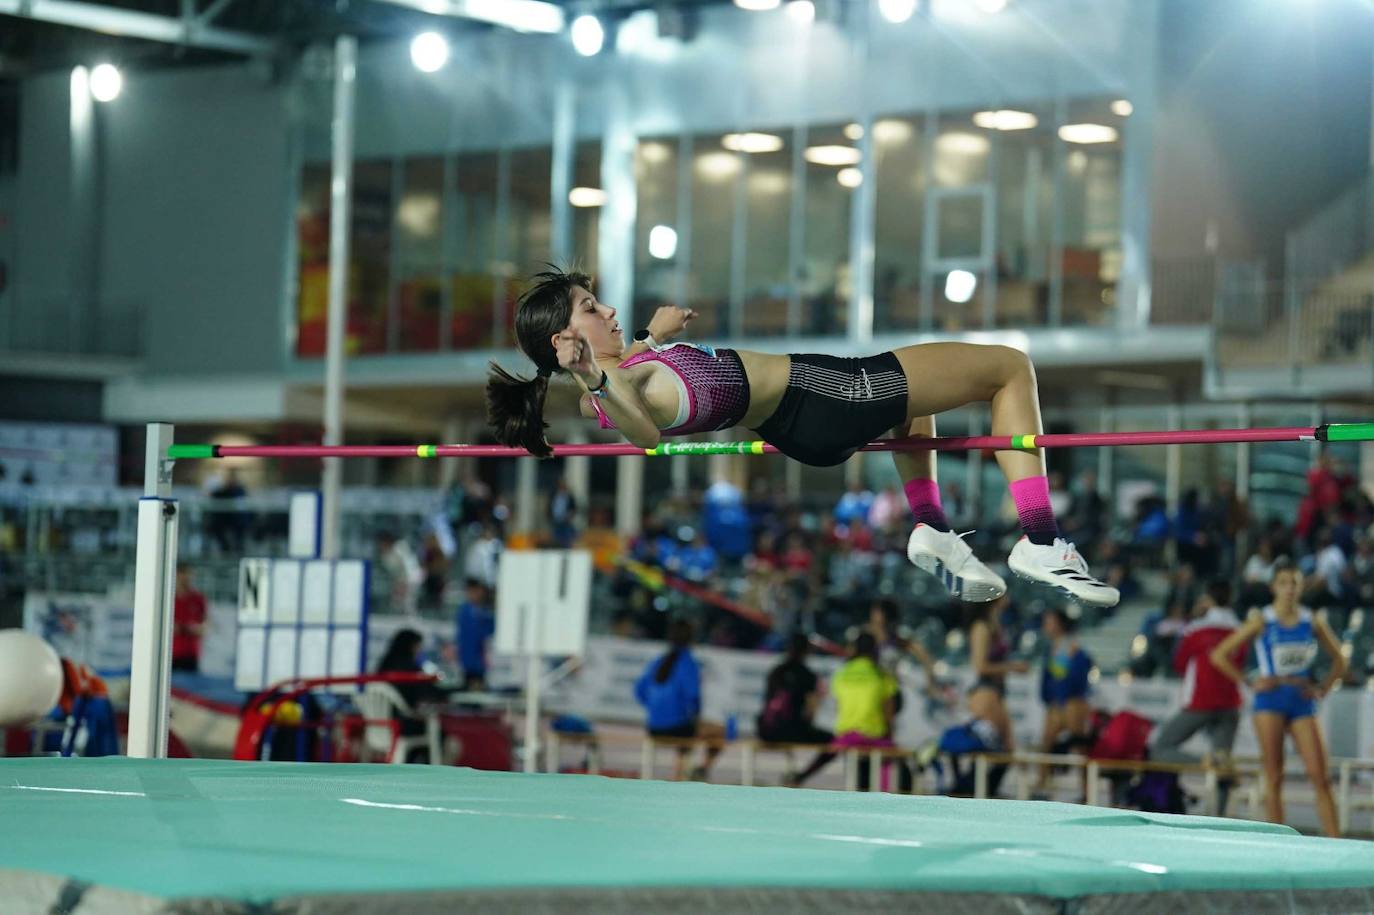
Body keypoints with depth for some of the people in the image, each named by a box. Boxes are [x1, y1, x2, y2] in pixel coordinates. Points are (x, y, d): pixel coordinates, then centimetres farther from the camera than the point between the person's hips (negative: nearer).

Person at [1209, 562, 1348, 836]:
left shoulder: (1313, 622, 6)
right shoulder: (1262, 621, -2)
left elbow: (1339, 661, 18)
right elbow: (1219, 655, -3)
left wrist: (1323, 688, 4)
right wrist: (1249, 683, -6)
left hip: (1302, 701, 2)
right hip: (1271, 700, -2)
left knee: (1320, 777, -5)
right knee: (1274, 778, -2)